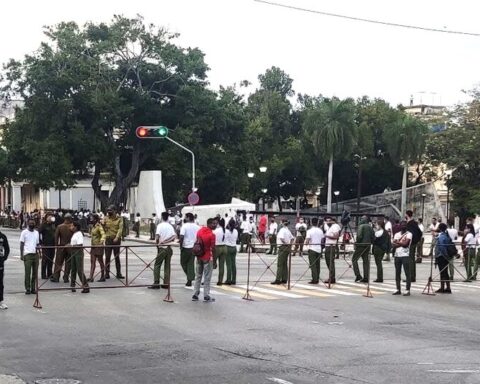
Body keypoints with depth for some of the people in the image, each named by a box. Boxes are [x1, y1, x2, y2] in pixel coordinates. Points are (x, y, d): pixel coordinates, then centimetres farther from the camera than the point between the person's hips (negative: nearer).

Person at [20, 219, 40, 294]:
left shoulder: (36, 232, 16)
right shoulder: (24, 232, 4)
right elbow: (21, 244, 2)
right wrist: (21, 255, -5)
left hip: (35, 254, 4)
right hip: (27, 254, -4)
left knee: (35, 272, 2)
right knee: (27, 272, -6)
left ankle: (33, 288, 8)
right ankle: (27, 289, -1)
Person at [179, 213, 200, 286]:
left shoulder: (185, 226, -10)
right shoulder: (197, 227, 5)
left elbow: (181, 237, -16)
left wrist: (181, 246, -7)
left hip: (186, 247, -5)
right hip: (194, 247, 5)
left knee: (183, 263, 9)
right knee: (191, 263, 8)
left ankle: (190, 278, 0)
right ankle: (190, 279, 5)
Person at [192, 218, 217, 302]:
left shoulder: (200, 231, 3)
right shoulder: (212, 235, -17)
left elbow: (196, 243, 9)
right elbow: (213, 249, -16)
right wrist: (214, 260, -10)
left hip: (199, 257, 6)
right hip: (207, 258, -6)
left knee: (198, 276, 14)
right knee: (207, 278, 2)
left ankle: (195, 295, 15)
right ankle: (206, 296, 5)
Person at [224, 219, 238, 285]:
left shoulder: (227, 231, -14)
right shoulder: (236, 231, 3)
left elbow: (225, 239, -11)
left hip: (228, 248, -5)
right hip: (234, 248, 5)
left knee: (229, 264, -3)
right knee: (233, 264, 8)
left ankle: (228, 280, -2)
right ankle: (233, 280, 12)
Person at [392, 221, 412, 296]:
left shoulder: (409, 234, 1)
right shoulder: (397, 234, 15)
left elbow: (406, 243, -14)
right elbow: (393, 245, 3)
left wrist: (397, 242, -1)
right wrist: (401, 243, -10)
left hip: (405, 255, -5)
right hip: (397, 255, 5)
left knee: (407, 273, -5)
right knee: (397, 273, 8)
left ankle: (408, 290, -5)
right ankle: (398, 289, 15)